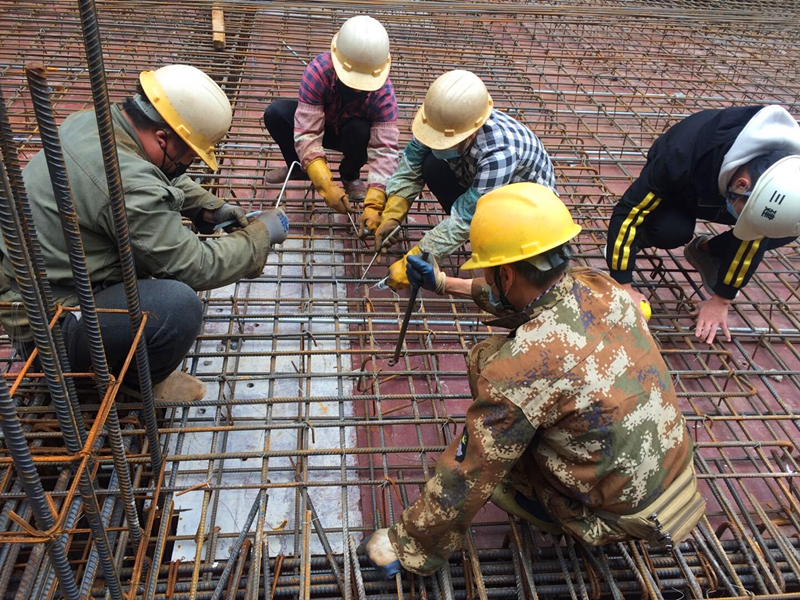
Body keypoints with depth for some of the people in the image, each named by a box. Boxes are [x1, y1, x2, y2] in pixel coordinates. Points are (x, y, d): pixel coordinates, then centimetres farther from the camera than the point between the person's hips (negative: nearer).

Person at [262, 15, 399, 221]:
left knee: (362, 131, -36)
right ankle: (298, 167, 2)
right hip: (319, 124, 1)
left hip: (351, 134, 0)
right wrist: (326, 186, -50)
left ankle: (350, 176, -2)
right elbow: (307, 135, -38)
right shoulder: (318, 71, -35)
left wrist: (373, 205, -49)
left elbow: (384, 150, -37)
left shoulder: (383, 91, -33)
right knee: (275, 113, -27)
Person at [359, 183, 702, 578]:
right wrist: (446, 284, 23)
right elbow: (537, 297, 12)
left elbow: (465, 481, -23)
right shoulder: (601, 287, -12)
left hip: (622, 515, -6)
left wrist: (406, 544, -5)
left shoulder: (520, 368, -33)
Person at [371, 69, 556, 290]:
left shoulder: (500, 152, -42)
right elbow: (411, 167, -13)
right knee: (432, 166, -21)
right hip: (474, 182, 5)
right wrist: (391, 217, -21)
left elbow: (465, 219, -38)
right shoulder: (443, 123, -26)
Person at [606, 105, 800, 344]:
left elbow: (754, 234, -22)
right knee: (672, 230, -37)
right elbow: (628, 212, -38)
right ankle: (638, 238, -2)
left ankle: (706, 251, 4)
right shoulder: (683, 158, -44)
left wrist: (722, 300, -18)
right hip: (678, 191, -3)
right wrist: (624, 286, -35)